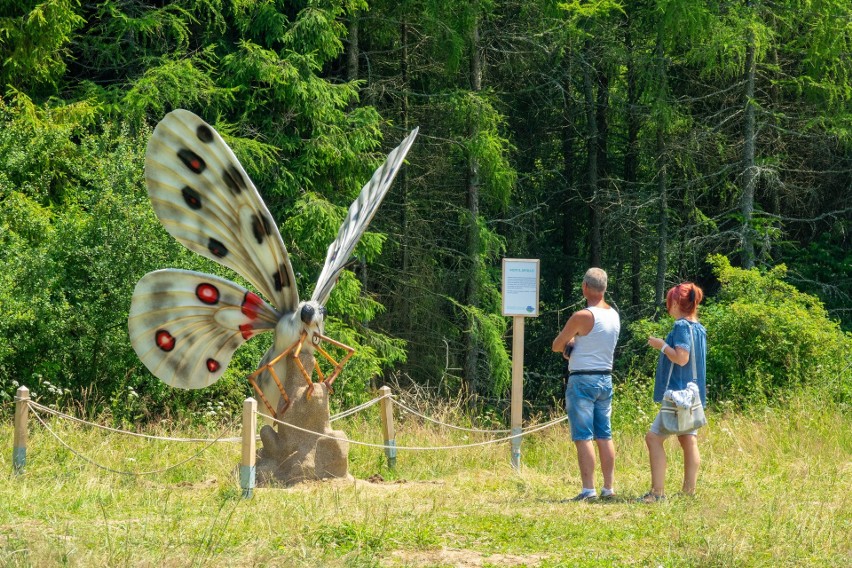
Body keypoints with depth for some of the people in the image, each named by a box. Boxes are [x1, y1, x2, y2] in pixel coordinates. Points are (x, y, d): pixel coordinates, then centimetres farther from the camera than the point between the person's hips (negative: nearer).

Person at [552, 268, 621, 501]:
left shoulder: (582, 317, -14)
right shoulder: (614, 315, 9)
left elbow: (556, 346, -5)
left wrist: (568, 342, 15)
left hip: (582, 380, -7)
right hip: (606, 379, 7)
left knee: (583, 437, -8)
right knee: (604, 436, 10)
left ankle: (588, 489, -13)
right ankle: (608, 488, 10)